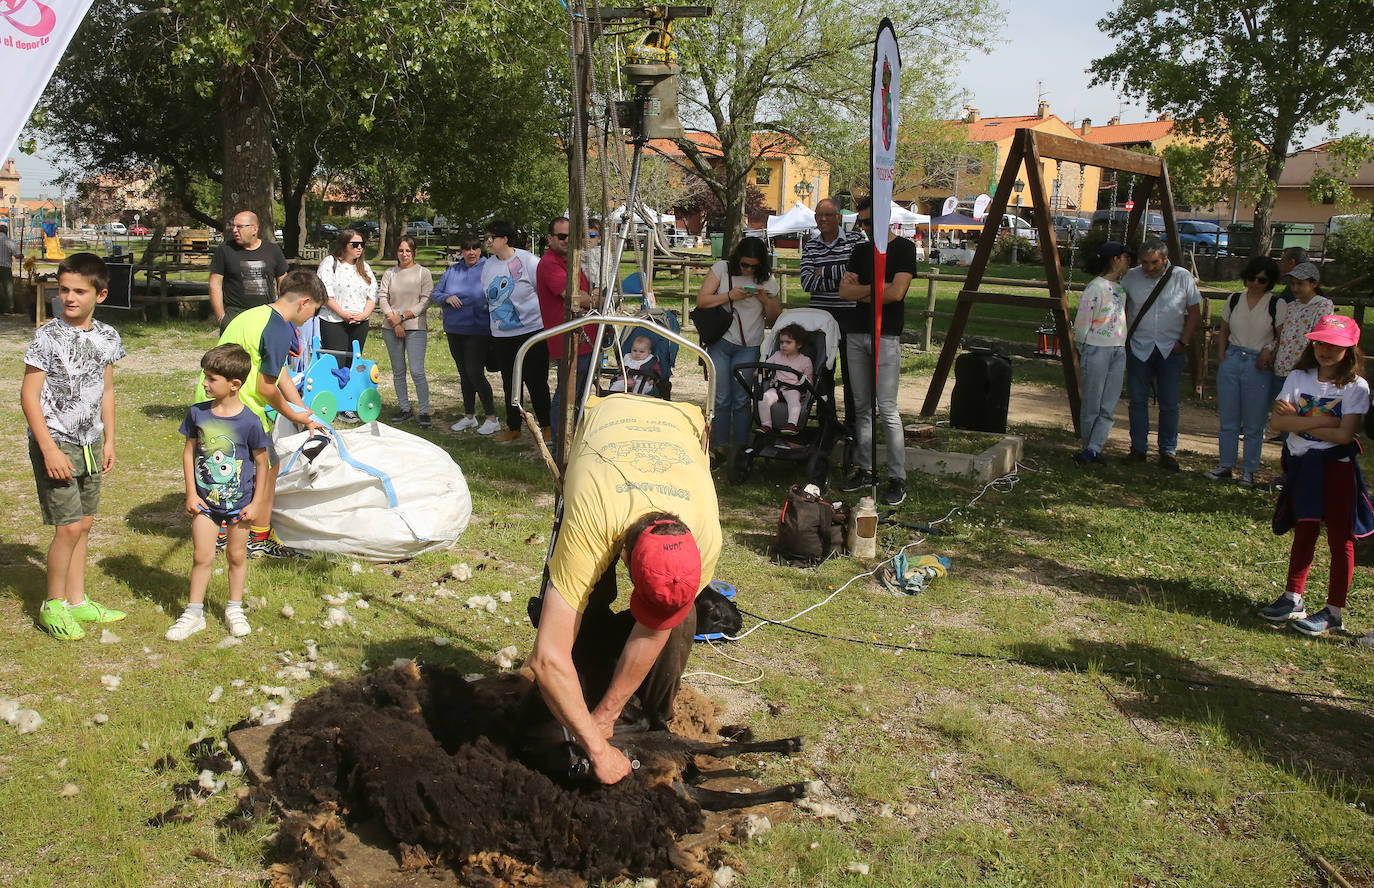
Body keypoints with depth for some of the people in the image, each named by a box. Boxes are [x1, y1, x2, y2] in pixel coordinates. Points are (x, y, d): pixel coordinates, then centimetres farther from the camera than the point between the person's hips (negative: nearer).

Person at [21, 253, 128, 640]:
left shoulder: (107, 337, 3)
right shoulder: (47, 336, -13)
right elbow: (29, 394, -13)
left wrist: (109, 440, 13)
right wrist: (49, 449, -17)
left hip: (90, 443, 6)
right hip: (56, 444, -6)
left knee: (83, 523, 12)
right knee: (69, 526, -6)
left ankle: (76, 601, 24)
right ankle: (53, 606, 10)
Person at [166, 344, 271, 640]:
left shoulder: (249, 422, -14)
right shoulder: (197, 413, -5)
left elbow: (261, 463, -5)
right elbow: (188, 452, 5)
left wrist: (256, 503, -5)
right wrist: (191, 493, 0)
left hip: (239, 502, -2)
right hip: (205, 500, 2)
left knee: (237, 555, 11)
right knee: (202, 556, 2)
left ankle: (234, 608, 28)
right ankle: (194, 613, 16)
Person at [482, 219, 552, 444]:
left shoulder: (527, 260, -9)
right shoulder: (488, 265, 9)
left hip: (531, 330, -6)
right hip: (501, 335, 6)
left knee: (536, 383, -1)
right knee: (509, 383, 12)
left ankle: (547, 428, 13)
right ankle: (513, 428, 24)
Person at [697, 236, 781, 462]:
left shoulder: (767, 279, 5)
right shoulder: (721, 269, 1)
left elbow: (775, 316, 11)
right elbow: (701, 301, -4)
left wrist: (765, 300, -10)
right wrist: (730, 296, -16)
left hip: (748, 347, 0)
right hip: (719, 343, 0)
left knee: (741, 399, -3)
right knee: (721, 398, -1)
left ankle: (740, 448, 6)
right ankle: (719, 446, 9)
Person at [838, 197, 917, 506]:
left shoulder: (904, 248, -2)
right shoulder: (861, 251, 15)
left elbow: (896, 293, -14)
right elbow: (844, 291, 6)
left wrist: (860, 290, -2)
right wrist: (876, 287, -7)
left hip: (886, 337, -6)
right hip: (857, 334, 6)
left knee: (887, 409, -9)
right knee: (862, 407, 8)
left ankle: (898, 478, -4)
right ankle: (865, 469, 16)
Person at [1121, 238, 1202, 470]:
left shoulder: (1183, 278, -1)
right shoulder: (1131, 277, 1)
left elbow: (1194, 313, 4)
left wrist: (1183, 341, -3)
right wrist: (1124, 336, 1)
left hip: (1171, 349, -1)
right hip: (1139, 348, 1)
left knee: (1169, 403, 1)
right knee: (1138, 400, 4)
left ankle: (1168, 451, 10)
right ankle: (1138, 448, 14)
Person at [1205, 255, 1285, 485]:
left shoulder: (1277, 305, -4)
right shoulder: (1234, 300, 8)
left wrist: (1269, 353, -20)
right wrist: (1221, 355, 4)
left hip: (1258, 365, -3)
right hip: (1231, 361, 4)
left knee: (1253, 424, 3)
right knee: (1227, 420, 8)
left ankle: (1249, 470, 13)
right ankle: (1225, 465, 18)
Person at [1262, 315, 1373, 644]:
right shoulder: (1299, 378, 1)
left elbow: (1344, 434, -21)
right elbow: (1277, 421, -11)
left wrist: (1298, 421, -14)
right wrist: (1322, 421, -19)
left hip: (1337, 468, -4)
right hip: (1301, 466, 4)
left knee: (1340, 539, 5)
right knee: (1303, 533, 15)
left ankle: (1334, 611, 12)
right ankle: (1293, 599, 25)